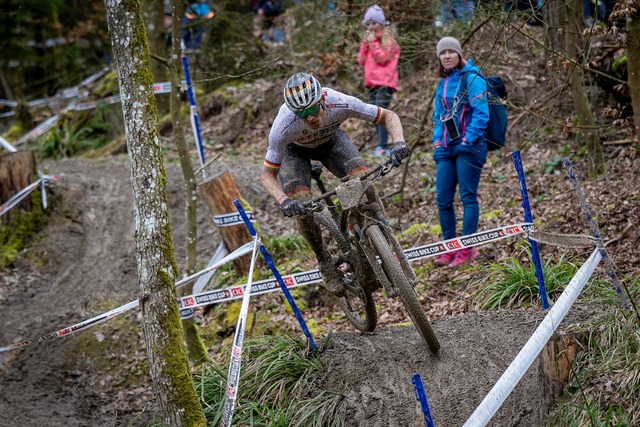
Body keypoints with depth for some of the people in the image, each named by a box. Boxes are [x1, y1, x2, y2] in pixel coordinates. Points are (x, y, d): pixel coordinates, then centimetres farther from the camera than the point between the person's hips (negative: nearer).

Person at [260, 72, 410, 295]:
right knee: (301, 207, -21)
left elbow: (389, 116, -25)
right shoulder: (283, 127, -40)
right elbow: (267, 174, -27)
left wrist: (398, 142, -45)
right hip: (294, 150, -1)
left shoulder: (340, 103, -38)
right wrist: (283, 201, -45)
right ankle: (324, 261, 3)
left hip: (330, 138, 1)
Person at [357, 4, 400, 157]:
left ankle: (383, 147, -20)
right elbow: (361, 61, 12)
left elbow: (382, 58, -13)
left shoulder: (388, 40, -2)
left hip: (384, 82, -8)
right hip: (371, 82, 8)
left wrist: (373, 43, -13)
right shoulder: (368, 39, 18)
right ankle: (382, 146, 9)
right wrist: (365, 43, 1)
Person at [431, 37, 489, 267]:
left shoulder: (471, 78, -6)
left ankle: (468, 248, -1)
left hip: (469, 146, -7)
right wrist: (437, 140, 12)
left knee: (468, 196, -4)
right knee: (442, 198, 3)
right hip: (446, 147, 7)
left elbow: (481, 112, -12)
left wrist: (468, 139, -16)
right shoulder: (442, 84, 17)